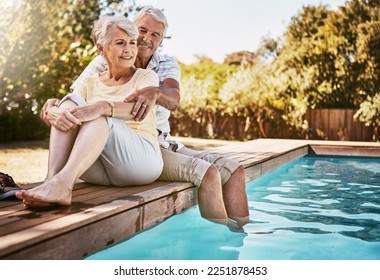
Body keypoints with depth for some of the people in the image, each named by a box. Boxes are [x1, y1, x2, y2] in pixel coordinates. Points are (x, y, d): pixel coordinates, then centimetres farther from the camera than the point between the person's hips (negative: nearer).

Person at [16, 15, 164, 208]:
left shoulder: (146, 76, 8)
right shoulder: (90, 83, 15)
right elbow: (50, 110, -3)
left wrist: (103, 107, -36)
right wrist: (56, 113, -29)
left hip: (142, 160, -2)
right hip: (97, 169, 3)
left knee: (98, 116, -28)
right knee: (71, 103, -19)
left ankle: (62, 182, -49)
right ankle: (51, 180, -38)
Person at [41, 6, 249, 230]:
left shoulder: (167, 65, 7)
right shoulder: (105, 64, -2)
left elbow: (174, 100, -15)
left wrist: (154, 92, -39)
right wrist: (54, 103, -35)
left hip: (163, 144, 6)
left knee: (234, 171, -6)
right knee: (207, 172, -25)